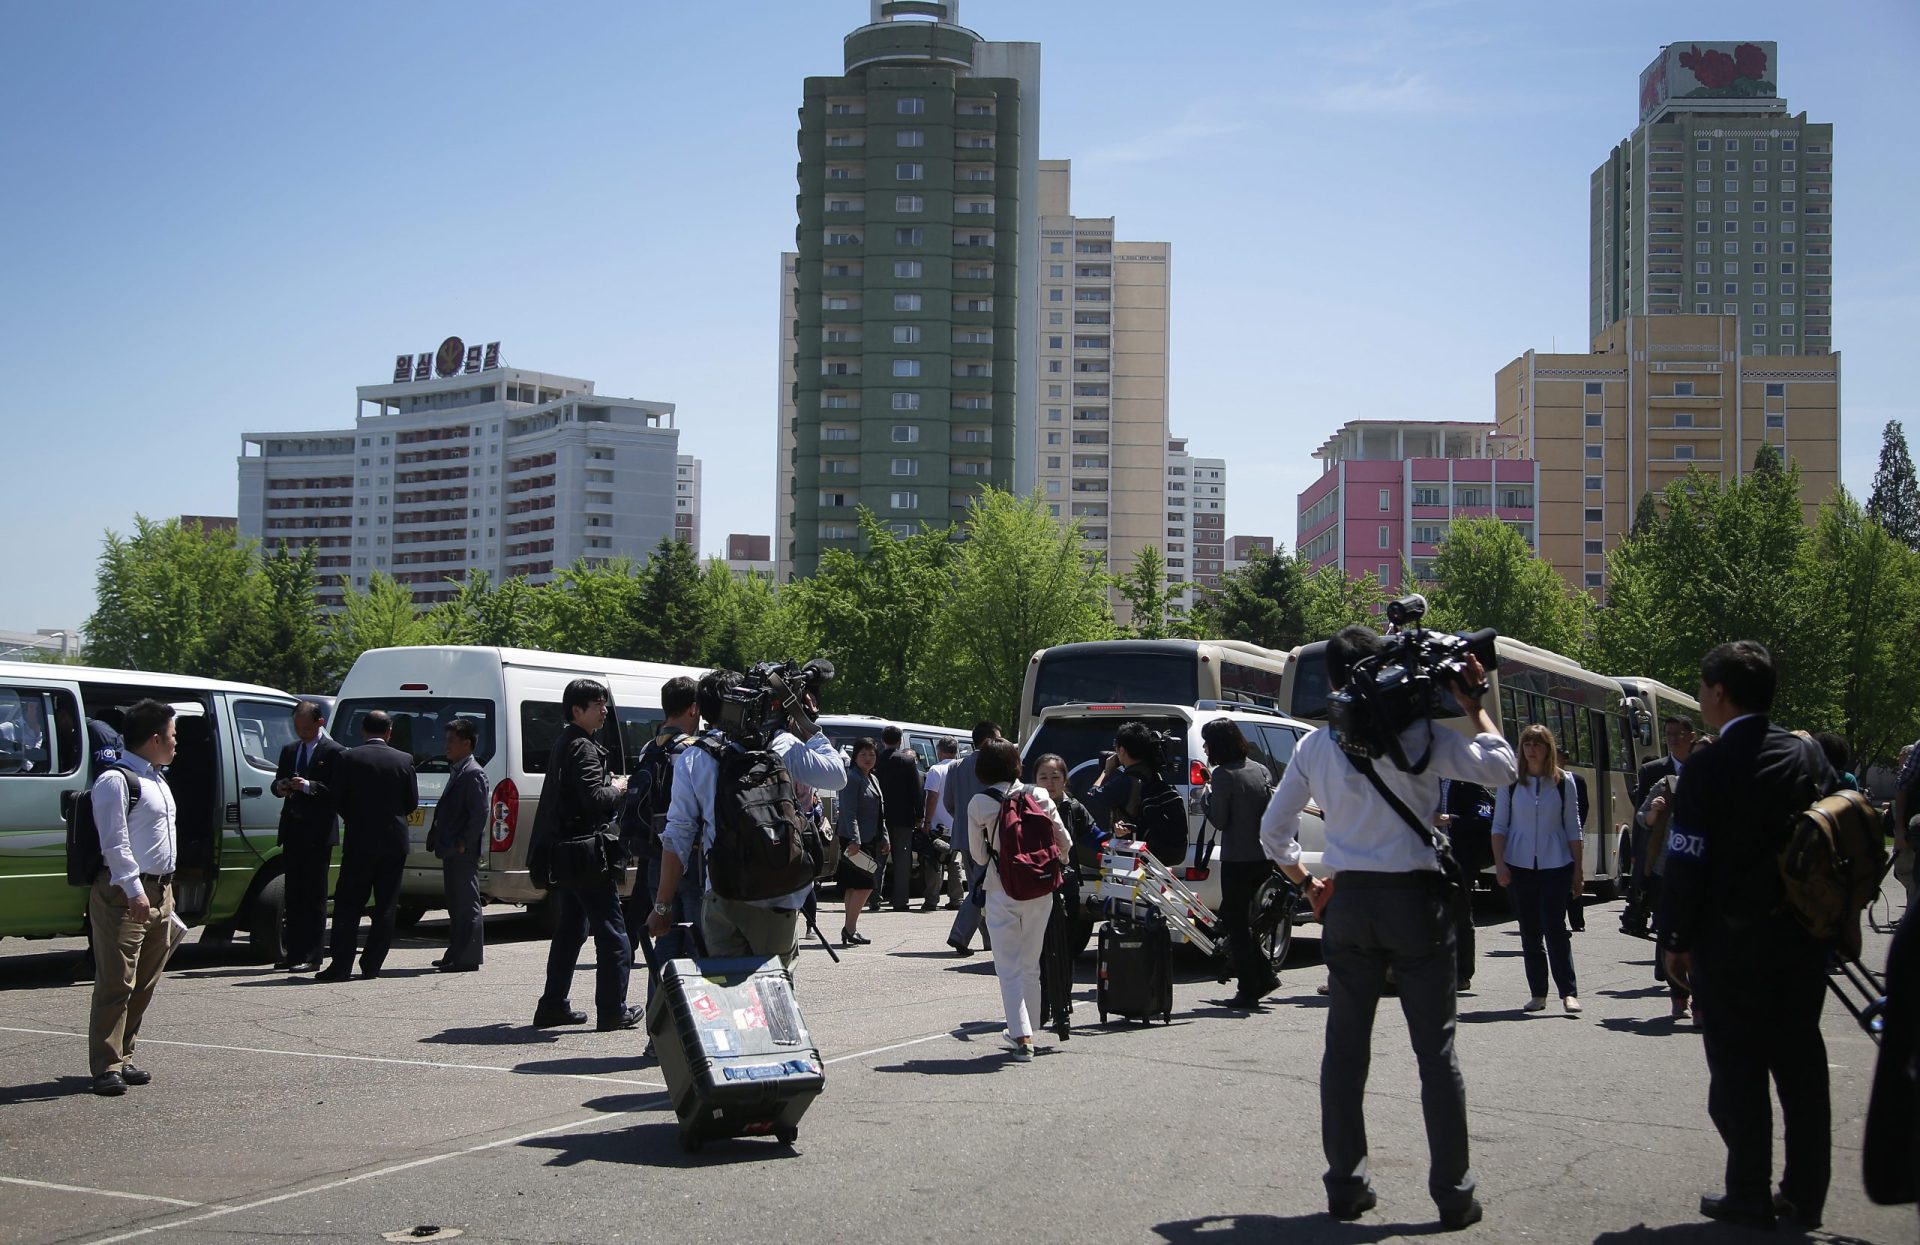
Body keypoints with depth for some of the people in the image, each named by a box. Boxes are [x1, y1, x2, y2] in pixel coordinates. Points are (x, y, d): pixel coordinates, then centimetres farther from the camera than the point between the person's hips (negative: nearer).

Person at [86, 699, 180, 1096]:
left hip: (159, 891, 10)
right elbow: (115, 843, -18)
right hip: (124, 894, -9)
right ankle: (107, 1067, -5)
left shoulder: (157, 780, 17)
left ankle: (123, 1058, 20)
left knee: (144, 984, 12)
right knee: (116, 983, -8)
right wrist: (135, 891, -22)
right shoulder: (116, 781, -13)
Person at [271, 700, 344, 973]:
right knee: (293, 894, 10)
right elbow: (277, 782, 19)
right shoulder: (289, 750, 16)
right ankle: (292, 953, 14)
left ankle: (310, 956, -3)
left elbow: (337, 791, -12)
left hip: (318, 833, -7)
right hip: (292, 830, 7)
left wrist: (308, 786, -23)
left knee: (314, 896, -4)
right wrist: (280, 787, -4)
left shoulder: (334, 752, -5)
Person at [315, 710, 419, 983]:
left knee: (348, 905, 4)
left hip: (359, 841, -2)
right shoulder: (404, 761, 0)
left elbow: (337, 800, -2)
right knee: (386, 906, 7)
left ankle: (341, 965, -2)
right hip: (395, 841, 2)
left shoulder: (346, 758, -5)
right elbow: (412, 802, 6)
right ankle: (372, 964, 7)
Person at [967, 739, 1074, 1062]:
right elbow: (1064, 843, 2)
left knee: (1009, 968, 2)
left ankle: (1022, 1036, -9)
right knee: (1031, 966, 16)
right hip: (1040, 890, 3)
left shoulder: (979, 805, -8)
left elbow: (977, 854, 1)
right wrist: (1057, 863, 23)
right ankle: (1025, 1031, 25)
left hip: (1001, 892, -3)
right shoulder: (1039, 796, -4)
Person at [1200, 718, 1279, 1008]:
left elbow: (1219, 820, -11)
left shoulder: (1224, 774, -13)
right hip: (1263, 857, 7)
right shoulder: (1260, 769, 9)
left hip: (1237, 859, -7)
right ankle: (1264, 975, 14)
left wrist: (1206, 797, 2)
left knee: (1237, 922, 2)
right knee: (1237, 916, 20)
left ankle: (1249, 990, 3)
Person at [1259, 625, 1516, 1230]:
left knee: (1344, 1049, 10)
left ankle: (1345, 1186, 13)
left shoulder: (1314, 748, 3)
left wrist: (1306, 885, 21)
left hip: (1349, 902, 3)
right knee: (1435, 1051, 3)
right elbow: (1499, 767, -9)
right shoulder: (1418, 735, -9)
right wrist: (1474, 706, 3)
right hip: (1415, 900, -3)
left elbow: (1273, 830, 10)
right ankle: (1452, 1195, 6)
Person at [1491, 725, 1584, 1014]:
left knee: (1554, 928, -11)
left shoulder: (1563, 781, 3)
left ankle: (1568, 992, -8)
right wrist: (1499, 863, -5)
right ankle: (1538, 993, 11)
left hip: (1556, 865, -1)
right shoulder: (1510, 781, 3)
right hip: (1520, 865, 2)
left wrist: (1577, 870, 3)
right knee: (1529, 931, 4)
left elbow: (1573, 829, 6)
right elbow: (1499, 825, 5)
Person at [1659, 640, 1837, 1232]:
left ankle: (1749, 1195, 8)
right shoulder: (1810, 756, 3)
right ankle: (1805, 1195, 16)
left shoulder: (1707, 768, -13)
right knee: (1801, 1062, 10)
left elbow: (1686, 865, -13)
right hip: (1803, 934, 5)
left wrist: (1676, 939, -4)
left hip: (1733, 939, -5)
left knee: (1738, 1067, 3)